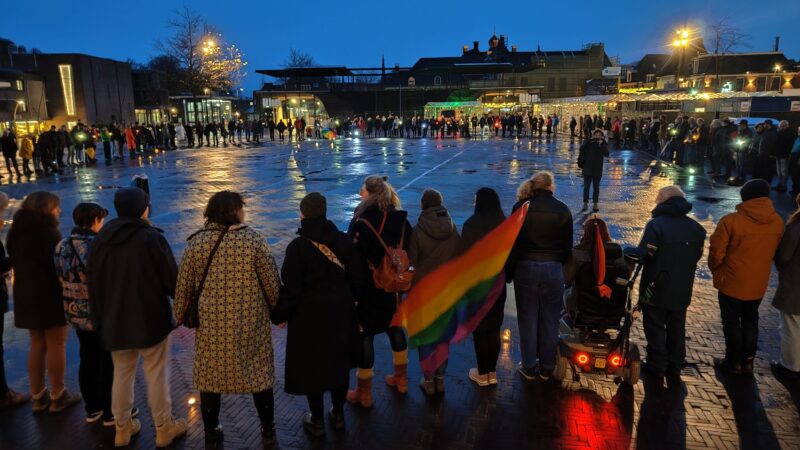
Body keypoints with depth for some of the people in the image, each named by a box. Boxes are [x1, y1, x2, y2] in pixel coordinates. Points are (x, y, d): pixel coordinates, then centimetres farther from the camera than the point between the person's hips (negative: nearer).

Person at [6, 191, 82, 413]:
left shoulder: (17, 231, 9)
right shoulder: (48, 231, -16)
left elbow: (16, 262, 15)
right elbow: (59, 264, -16)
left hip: (25, 295, 8)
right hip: (50, 295, -8)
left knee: (37, 345, 16)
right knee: (56, 345, 2)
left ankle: (38, 396, 22)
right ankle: (58, 396, 10)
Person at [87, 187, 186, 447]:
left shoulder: (100, 240, 1)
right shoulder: (152, 238, -17)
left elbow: (94, 284, 8)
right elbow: (171, 279, -14)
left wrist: (99, 318, 18)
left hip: (115, 321, 5)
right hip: (151, 319, -5)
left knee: (122, 374, 17)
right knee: (156, 375, 6)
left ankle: (123, 427, 29)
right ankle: (164, 428, 18)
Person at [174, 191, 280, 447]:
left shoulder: (196, 242, -4)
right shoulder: (254, 240, -10)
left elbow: (184, 286, 2)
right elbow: (272, 284, -7)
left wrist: (180, 315, 17)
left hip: (211, 323, 2)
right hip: (250, 322, -1)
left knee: (210, 375, 17)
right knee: (258, 373, 14)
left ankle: (211, 432, 31)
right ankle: (268, 430, 25)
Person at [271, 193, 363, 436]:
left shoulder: (298, 246, -16)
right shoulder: (344, 240, -4)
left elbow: (290, 288, -15)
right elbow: (357, 278, 2)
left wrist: (280, 315, 0)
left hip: (310, 316, -4)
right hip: (341, 312, 5)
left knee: (312, 366, 11)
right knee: (339, 362, 18)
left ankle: (317, 420, 24)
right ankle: (338, 414, 31)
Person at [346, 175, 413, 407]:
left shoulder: (361, 223, -20)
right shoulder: (402, 221, -2)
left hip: (368, 289, -6)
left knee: (365, 335, 5)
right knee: (395, 328, 20)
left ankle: (364, 392, 17)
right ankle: (401, 378, 36)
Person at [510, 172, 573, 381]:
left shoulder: (521, 208, -4)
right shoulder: (563, 210, -2)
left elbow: (511, 241, -4)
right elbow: (567, 246, 3)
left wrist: (510, 269, 4)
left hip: (525, 267, 0)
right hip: (553, 269, 0)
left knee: (527, 319, 10)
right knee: (550, 320, 11)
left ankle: (529, 367, 19)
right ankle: (547, 368, 21)